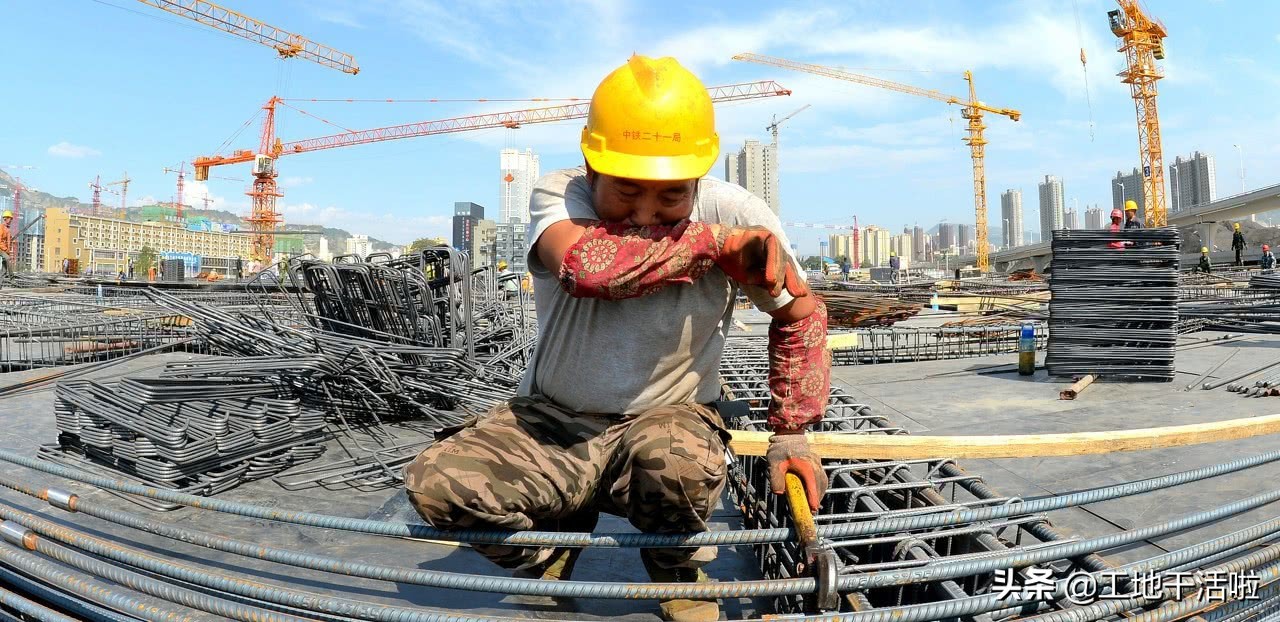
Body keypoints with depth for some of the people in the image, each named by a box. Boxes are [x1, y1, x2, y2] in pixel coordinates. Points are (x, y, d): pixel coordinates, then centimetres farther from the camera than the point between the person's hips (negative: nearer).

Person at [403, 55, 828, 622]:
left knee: (677, 461, -36)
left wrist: (791, 435, -3)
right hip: (551, 421, 2)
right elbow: (584, 266, -39)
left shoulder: (735, 213, -13)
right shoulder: (557, 194, -14)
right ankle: (552, 546, 13)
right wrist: (714, 242, -29)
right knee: (433, 485, -20)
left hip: (665, 420, -1)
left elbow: (800, 316, 1)